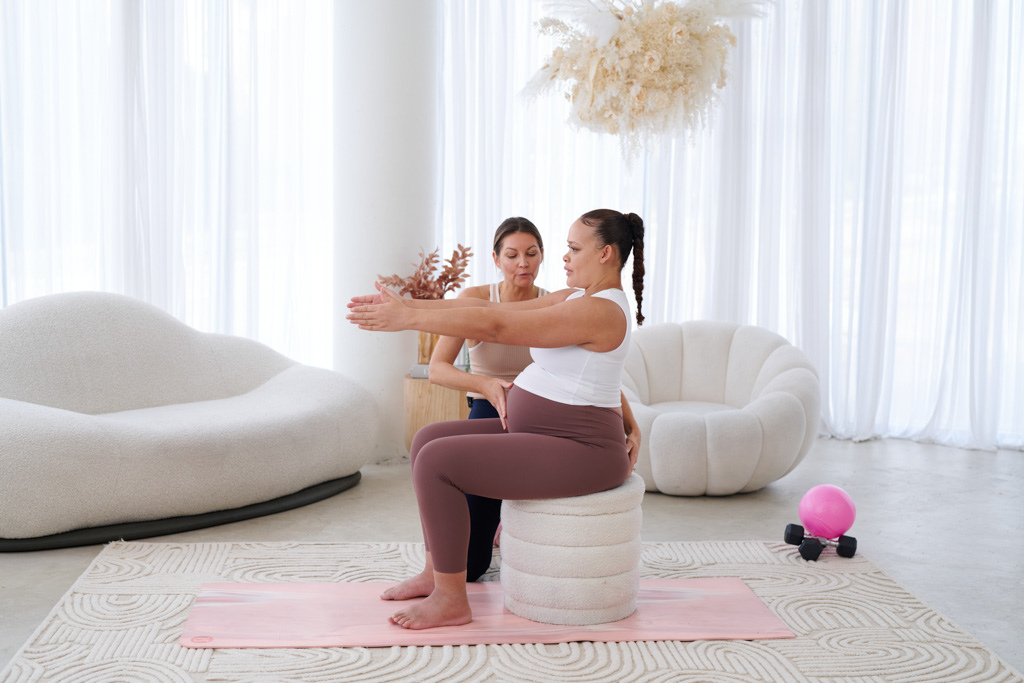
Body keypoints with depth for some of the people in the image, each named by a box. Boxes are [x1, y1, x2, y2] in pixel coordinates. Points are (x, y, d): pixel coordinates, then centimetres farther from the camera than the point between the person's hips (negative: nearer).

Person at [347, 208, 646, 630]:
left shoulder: (598, 311, -20)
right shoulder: (578, 298, 12)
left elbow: (495, 327, -23)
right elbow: (492, 309, 7)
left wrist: (407, 318, -20)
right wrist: (408, 305, 0)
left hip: (576, 454, -10)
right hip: (540, 434, 10)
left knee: (436, 461, -17)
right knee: (428, 440, 10)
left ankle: (451, 599, -7)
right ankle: (435, 572, 16)